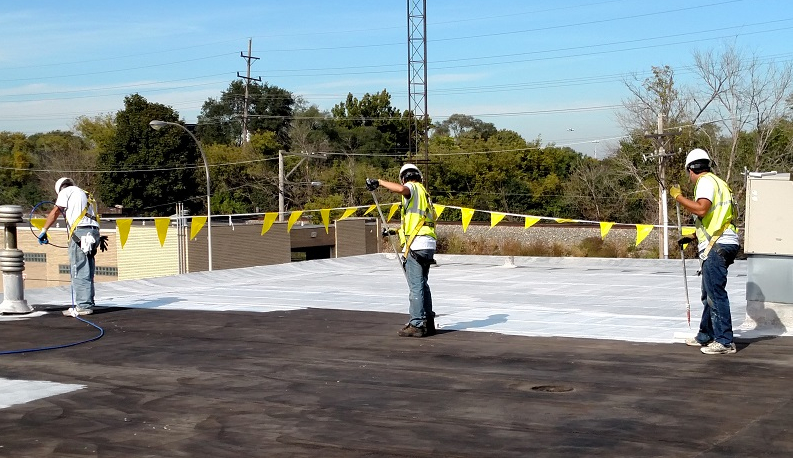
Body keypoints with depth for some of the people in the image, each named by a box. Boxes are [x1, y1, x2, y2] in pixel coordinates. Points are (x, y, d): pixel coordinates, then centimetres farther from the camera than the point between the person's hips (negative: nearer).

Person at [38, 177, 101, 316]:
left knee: (79, 271, -6)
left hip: (80, 231, -8)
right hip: (93, 231, 8)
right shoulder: (83, 193, 31)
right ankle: (88, 304, 15)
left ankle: (83, 306, -8)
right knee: (87, 272, 12)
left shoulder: (66, 191, 9)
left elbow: (55, 212, 0)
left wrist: (43, 231, 3)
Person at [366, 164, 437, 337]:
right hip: (428, 245, 9)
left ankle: (417, 325, -6)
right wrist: (398, 231, 36)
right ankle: (428, 322, 20)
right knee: (422, 285, 16)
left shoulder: (413, 188, -1)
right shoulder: (424, 192, 25)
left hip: (416, 245, -9)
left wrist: (380, 182, -18)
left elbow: (401, 189, -27)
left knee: (416, 286, -7)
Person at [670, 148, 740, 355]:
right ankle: (705, 336, 27)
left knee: (716, 293, -9)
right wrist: (692, 237, 30)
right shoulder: (716, 182, 24)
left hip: (718, 246, -10)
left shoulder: (706, 181, -7)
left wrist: (678, 196, -13)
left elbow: (701, 209, -25)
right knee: (709, 293, 18)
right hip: (718, 245, 10)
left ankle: (725, 342, -8)